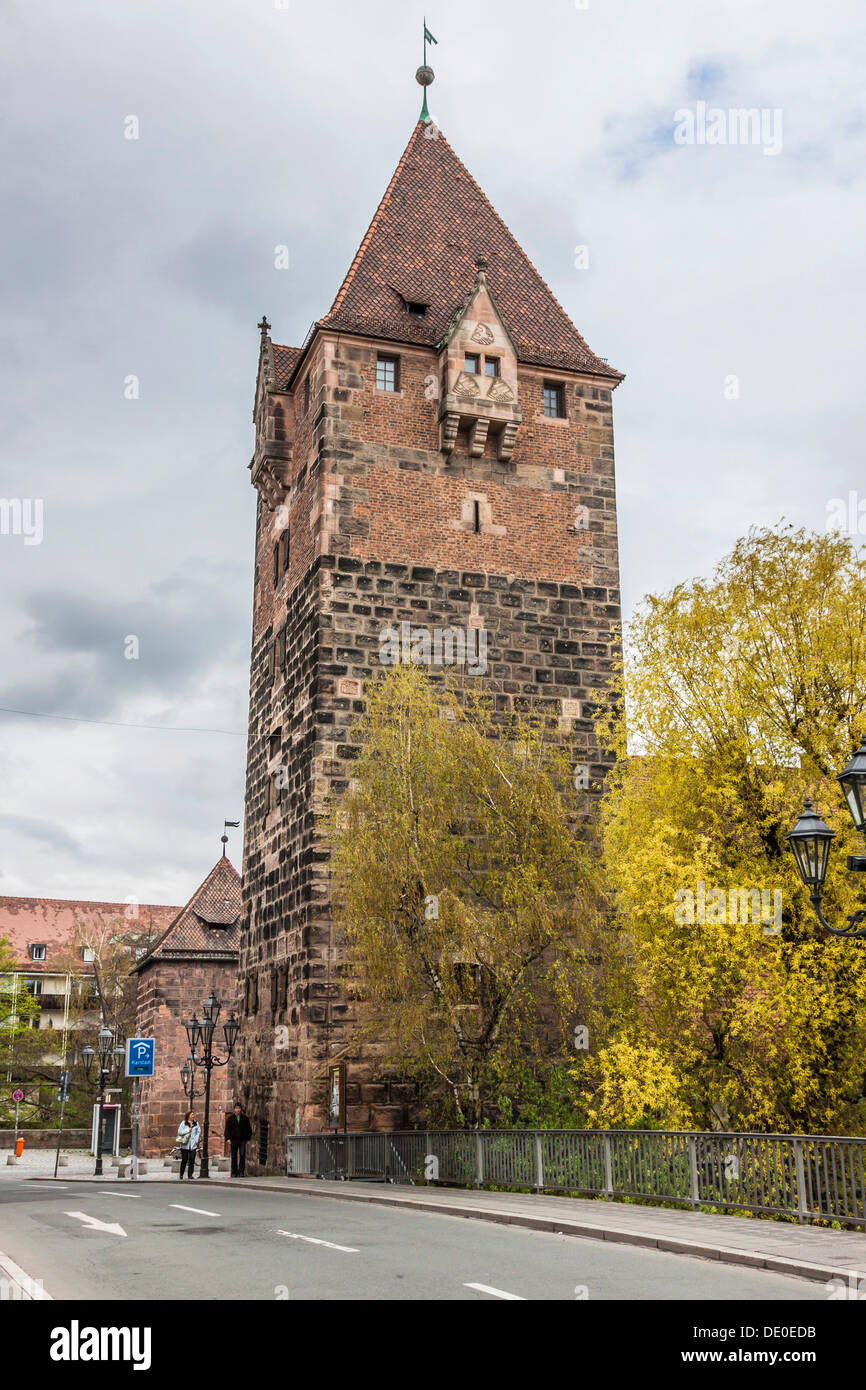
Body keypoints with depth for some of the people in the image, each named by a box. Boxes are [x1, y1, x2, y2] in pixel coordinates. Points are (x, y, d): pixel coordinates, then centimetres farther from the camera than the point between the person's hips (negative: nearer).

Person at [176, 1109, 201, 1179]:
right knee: (184, 1160, 3)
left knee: (192, 1160, -1)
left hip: (193, 1145, 2)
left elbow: (199, 1132, 11)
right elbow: (179, 1132, -6)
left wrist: (196, 1139, -1)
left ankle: (190, 1175, 3)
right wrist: (188, 1130, -11)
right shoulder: (183, 1123, -1)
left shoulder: (196, 1123, 8)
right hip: (185, 1145, -2)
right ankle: (181, 1175, 16)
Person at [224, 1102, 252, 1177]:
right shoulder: (230, 1118, 6)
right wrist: (228, 1138, -9)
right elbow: (227, 1129, 3)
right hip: (234, 1140, 0)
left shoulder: (245, 1118, 9)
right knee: (234, 1157, 3)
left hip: (242, 1140, 0)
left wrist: (248, 1139, 7)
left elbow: (249, 1129, 14)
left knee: (242, 1155, -14)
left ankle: (241, 1171, -10)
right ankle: (234, 1173, 10)